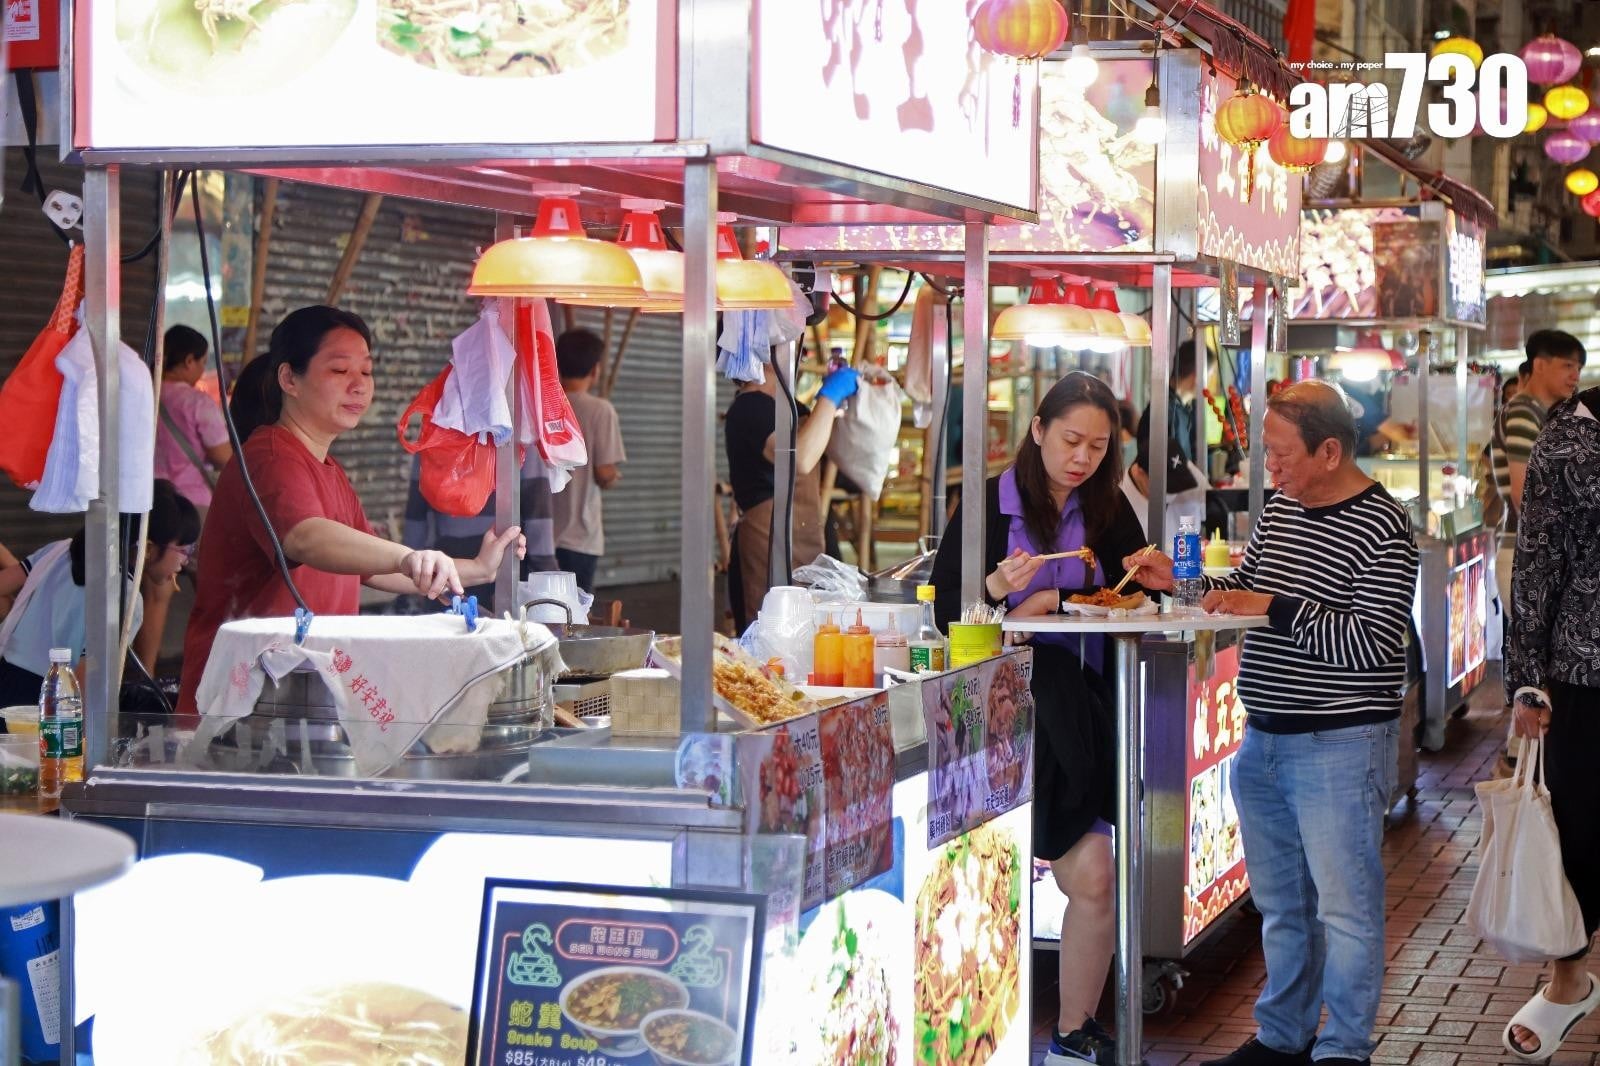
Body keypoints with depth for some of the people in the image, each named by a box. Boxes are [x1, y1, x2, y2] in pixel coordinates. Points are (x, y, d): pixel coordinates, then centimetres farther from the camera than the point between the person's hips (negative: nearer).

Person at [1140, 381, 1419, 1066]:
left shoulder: (1381, 528, -15)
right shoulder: (1279, 510, 9)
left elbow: (1373, 643, -22)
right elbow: (1247, 589, 22)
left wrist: (1275, 609, -22)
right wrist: (1182, 579, 6)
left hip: (1339, 747, -8)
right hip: (1263, 742, 8)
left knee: (1345, 906, -1)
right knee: (1279, 904, 17)